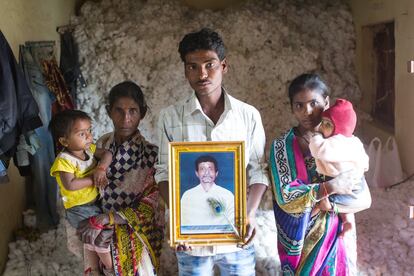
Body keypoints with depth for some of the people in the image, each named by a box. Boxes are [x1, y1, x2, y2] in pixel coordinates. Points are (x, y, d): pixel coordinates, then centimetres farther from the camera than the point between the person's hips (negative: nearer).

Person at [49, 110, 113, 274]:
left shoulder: (88, 148, -3)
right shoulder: (64, 160, -25)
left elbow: (107, 154, -5)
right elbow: (70, 185, -36)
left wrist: (101, 168, -24)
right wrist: (93, 179, -27)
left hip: (95, 202, 7)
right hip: (79, 209, -7)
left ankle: (92, 268, 42)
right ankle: (112, 267, 20)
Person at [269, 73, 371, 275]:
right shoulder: (281, 146, -9)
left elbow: (364, 200, -6)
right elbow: (285, 197, -18)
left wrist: (328, 204, -19)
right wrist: (330, 187, -23)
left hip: (336, 236, 1)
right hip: (299, 238, -1)